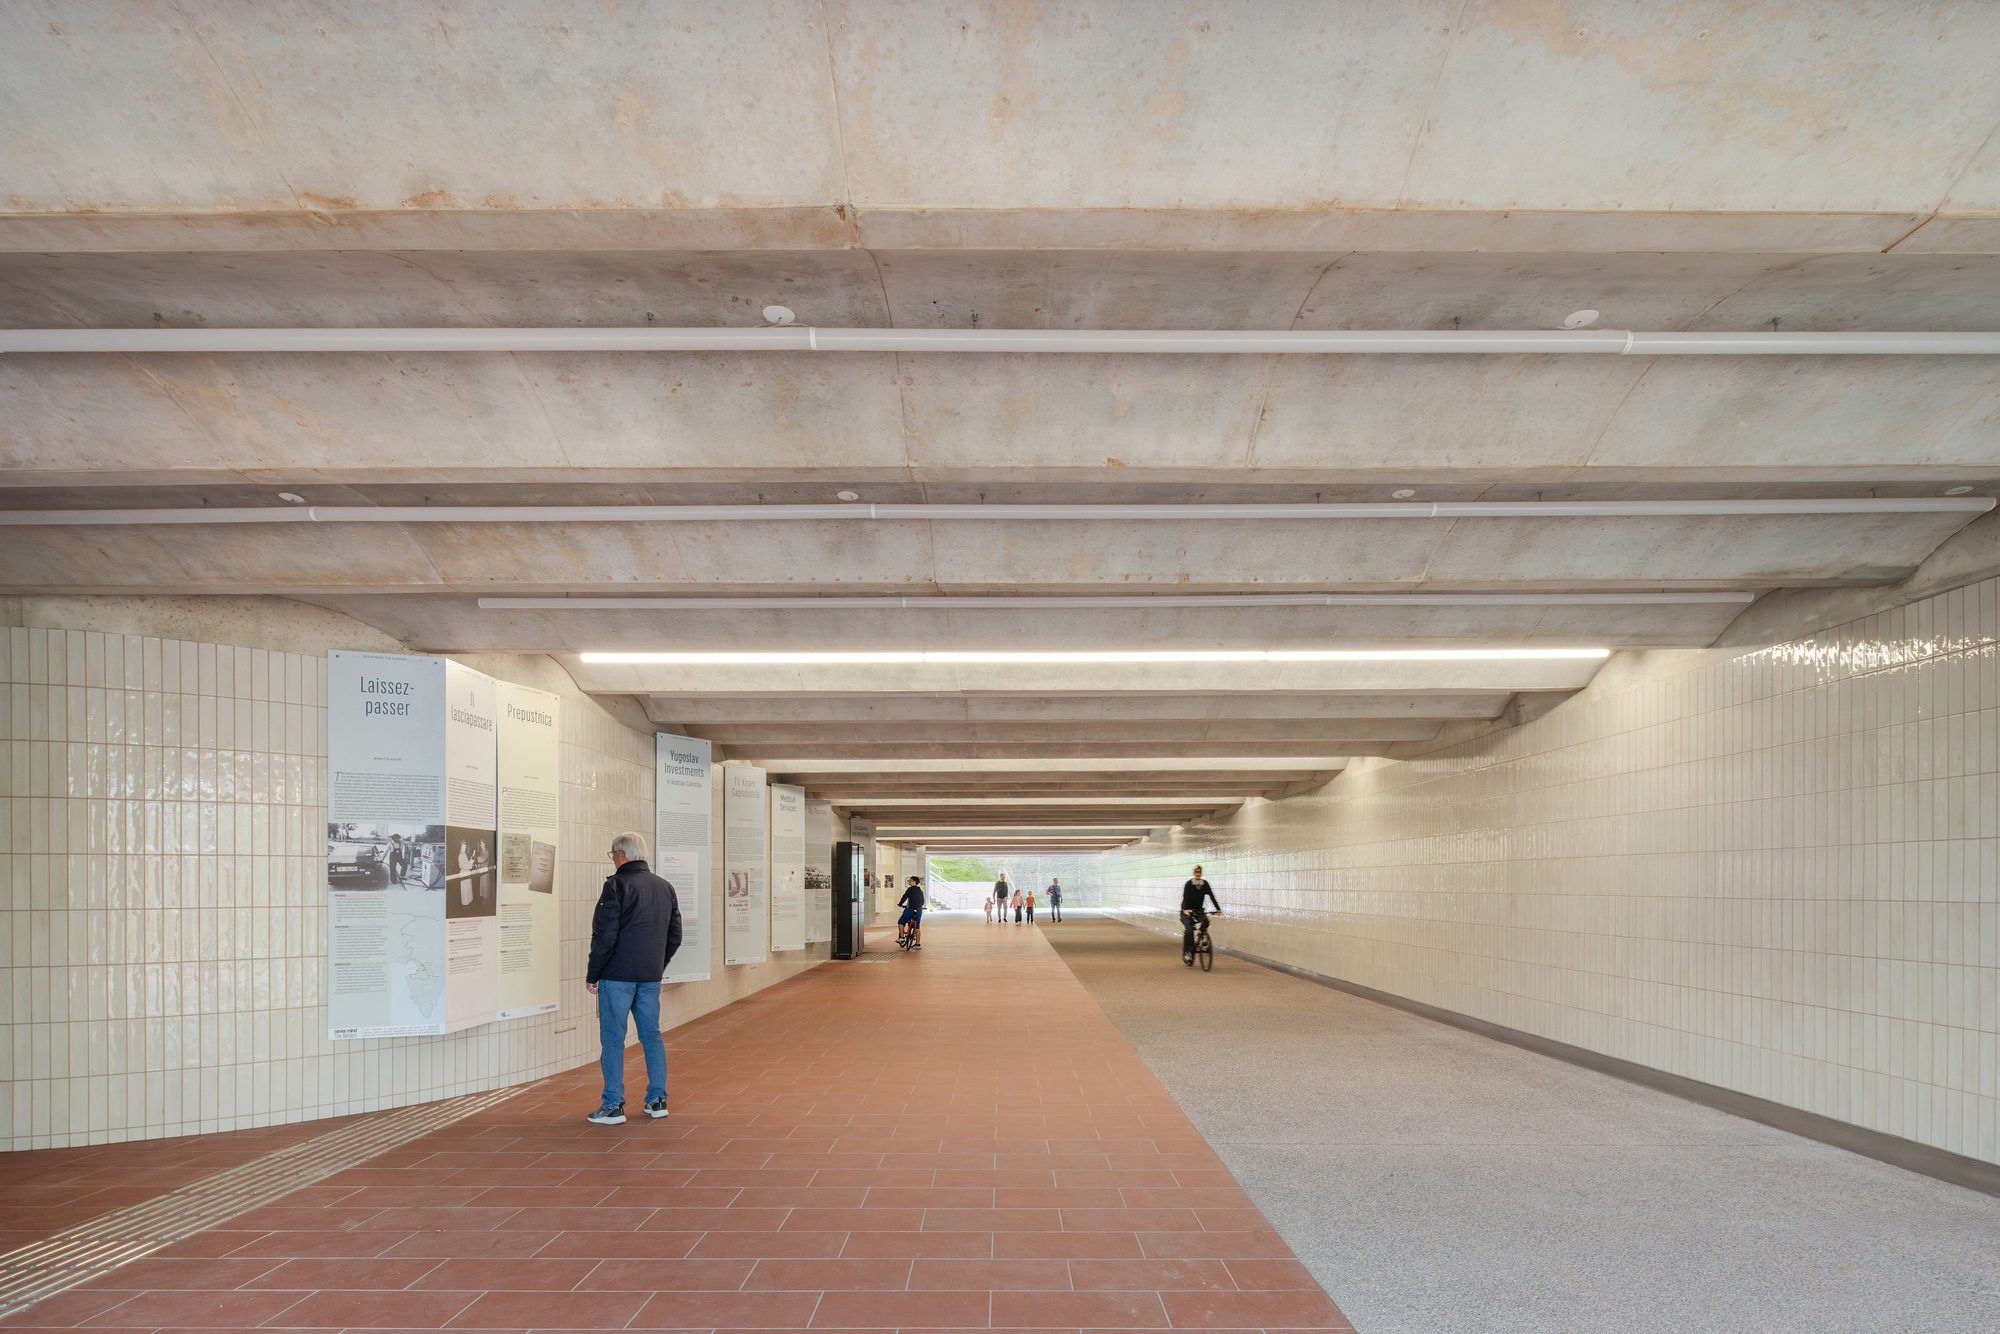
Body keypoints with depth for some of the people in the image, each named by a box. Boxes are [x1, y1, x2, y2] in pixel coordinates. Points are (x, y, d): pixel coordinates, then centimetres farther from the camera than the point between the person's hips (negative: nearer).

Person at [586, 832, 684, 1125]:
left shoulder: (617, 886, -11)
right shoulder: (665, 888, 11)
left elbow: (604, 935, -14)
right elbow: (675, 936, 15)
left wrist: (592, 974, -5)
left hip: (618, 976, -6)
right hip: (651, 977, 6)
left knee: (612, 1038, 0)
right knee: (652, 1035, 13)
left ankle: (613, 1106, 2)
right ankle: (657, 1100, 15)